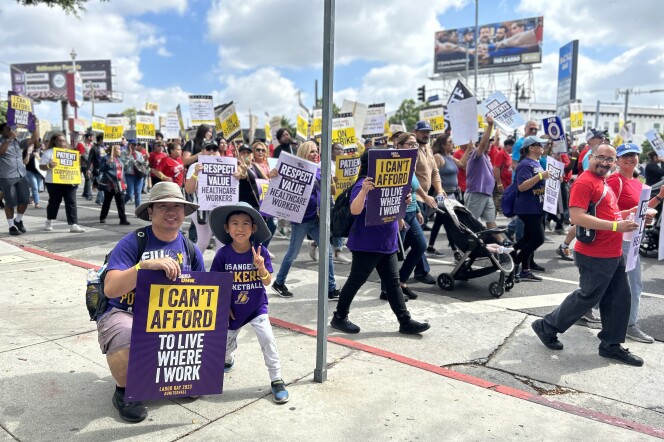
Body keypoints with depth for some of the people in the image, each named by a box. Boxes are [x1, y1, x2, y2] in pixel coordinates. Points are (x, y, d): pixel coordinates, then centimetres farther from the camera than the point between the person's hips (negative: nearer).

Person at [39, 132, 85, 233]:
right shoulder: (49, 152, 0)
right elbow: (41, 166, -4)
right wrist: (48, 166, -24)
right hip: (54, 182, -3)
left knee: (71, 203, -4)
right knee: (54, 202, 8)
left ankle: (73, 225, -6)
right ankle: (49, 222, 30)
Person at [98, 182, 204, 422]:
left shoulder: (190, 249, 1)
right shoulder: (131, 243, -13)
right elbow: (110, 289, -25)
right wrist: (145, 265, -38)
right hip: (123, 314, -4)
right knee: (126, 341, -36)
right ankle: (124, 392, -2)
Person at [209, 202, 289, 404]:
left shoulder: (261, 251, -16)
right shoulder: (223, 254, -16)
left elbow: (267, 282, -14)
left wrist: (261, 267, -34)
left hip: (257, 306, -1)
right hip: (232, 309, 2)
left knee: (267, 338, -18)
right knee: (226, 341, 18)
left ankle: (276, 380, -1)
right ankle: (228, 361, 56)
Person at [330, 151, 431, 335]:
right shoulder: (364, 184, -16)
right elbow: (355, 210, -30)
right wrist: (364, 190, -45)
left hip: (387, 244, 9)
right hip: (366, 245, -8)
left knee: (393, 283, 10)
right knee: (355, 281, 4)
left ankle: (405, 321, 16)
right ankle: (339, 317, 20)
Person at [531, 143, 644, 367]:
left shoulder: (603, 182, 16)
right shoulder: (584, 182, -16)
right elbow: (577, 216, -27)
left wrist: (630, 213, 11)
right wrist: (616, 226, -27)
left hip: (614, 254, 10)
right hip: (595, 256, -10)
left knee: (619, 299, 13)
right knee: (587, 297, 1)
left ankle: (611, 345, 26)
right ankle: (547, 327, 17)